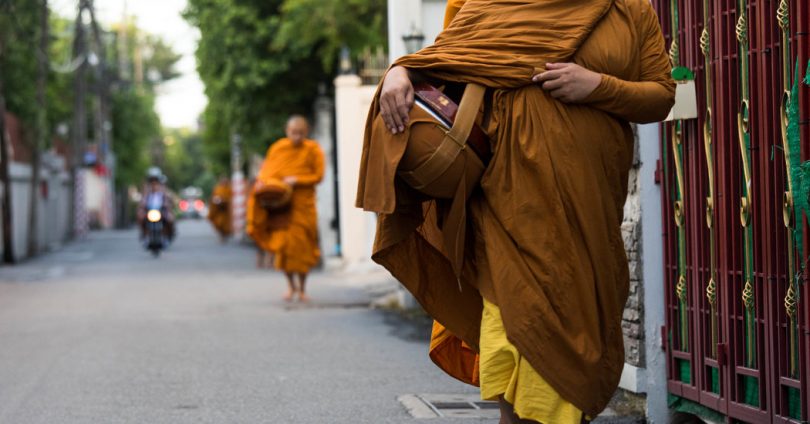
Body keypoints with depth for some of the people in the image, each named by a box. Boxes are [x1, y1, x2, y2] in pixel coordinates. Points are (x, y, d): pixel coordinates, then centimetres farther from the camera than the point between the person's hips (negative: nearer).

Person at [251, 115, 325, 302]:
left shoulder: (313, 150, 1)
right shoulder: (278, 148, 7)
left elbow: (318, 175, -3)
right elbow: (267, 169, 12)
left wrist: (297, 180, -16)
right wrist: (262, 181, -9)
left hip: (302, 204, -2)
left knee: (301, 244, -3)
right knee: (282, 244, -3)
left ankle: (302, 288, 10)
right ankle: (291, 286, 14)